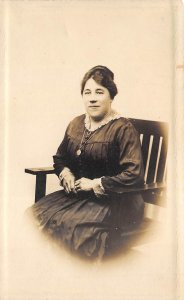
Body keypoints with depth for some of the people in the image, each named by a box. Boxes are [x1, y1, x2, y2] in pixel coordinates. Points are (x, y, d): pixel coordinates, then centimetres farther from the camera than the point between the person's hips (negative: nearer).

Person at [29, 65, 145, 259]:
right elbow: (59, 157, 26)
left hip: (114, 201, -6)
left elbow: (133, 175, -18)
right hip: (77, 195, 7)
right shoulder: (76, 124, 11)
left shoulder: (123, 129, -10)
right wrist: (65, 173, 4)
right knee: (36, 214, -16)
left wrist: (95, 184, -15)